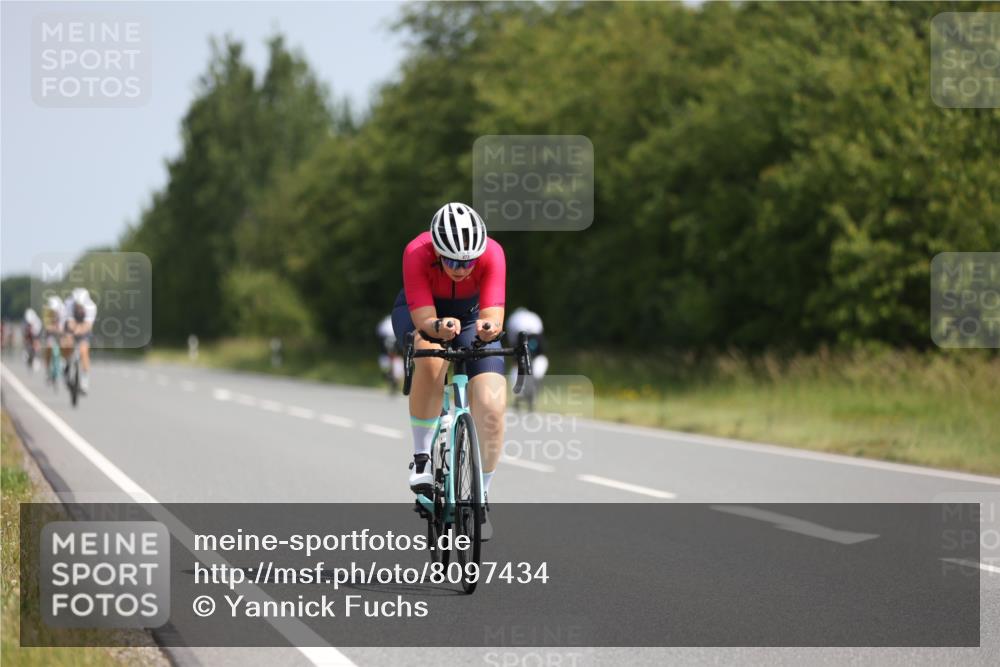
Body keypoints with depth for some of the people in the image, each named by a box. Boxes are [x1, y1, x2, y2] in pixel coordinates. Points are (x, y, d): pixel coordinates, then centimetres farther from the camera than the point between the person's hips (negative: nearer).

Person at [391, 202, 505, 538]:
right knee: (430, 358, -38)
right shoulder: (416, 254, -35)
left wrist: (488, 326, -60)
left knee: (492, 407, -17)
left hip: (471, 315, 2)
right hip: (419, 312, -2)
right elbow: (424, 320, -37)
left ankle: (481, 496, 4)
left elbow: (494, 315, -37)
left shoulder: (491, 254, -32)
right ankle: (421, 455, -18)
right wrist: (440, 327, -59)